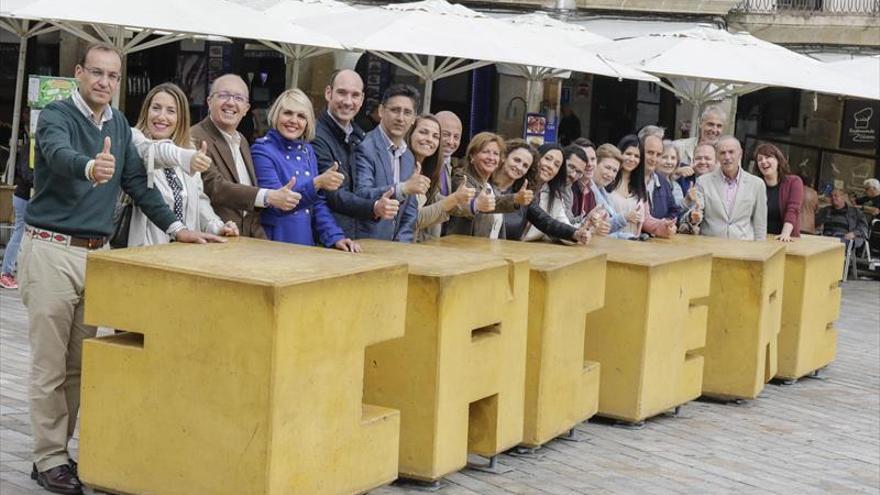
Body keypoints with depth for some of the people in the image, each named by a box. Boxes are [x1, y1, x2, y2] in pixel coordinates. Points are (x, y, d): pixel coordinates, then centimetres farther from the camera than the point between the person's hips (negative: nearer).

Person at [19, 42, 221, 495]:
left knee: (79, 364, 12)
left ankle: (61, 448, 22)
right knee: (50, 365, -1)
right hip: (52, 249, -6)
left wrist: (176, 228, 5)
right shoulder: (56, 116, -10)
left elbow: (137, 182, 14)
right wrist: (90, 167, -54)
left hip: (97, 251, 6)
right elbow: (59, 154, -32)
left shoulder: (119, 124, 11)